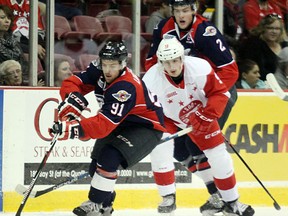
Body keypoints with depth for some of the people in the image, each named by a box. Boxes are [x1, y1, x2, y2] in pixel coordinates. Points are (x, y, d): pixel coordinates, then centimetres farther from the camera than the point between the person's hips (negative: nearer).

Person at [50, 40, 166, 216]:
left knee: (109, 157, -27)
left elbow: (104, 124, -42)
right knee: (96, 165, 3)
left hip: (146, 127, -8)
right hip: (120, 124, 8)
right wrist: (72, 98, -33)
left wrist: (73, 129, -53)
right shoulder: (99, 71, -13)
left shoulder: (126, 88, -36)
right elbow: (73, 83, -10)